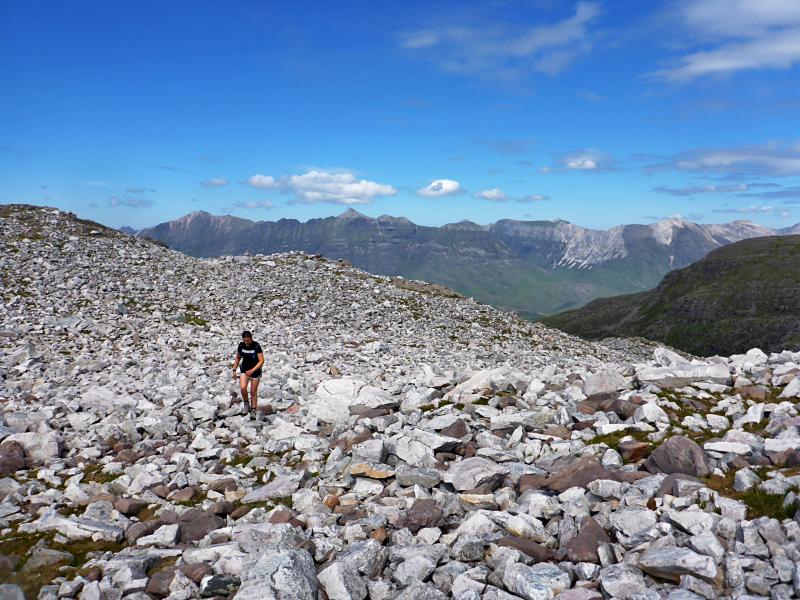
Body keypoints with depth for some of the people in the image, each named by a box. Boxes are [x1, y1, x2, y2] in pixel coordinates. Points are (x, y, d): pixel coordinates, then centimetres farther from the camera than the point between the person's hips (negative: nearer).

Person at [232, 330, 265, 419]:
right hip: (244, 369, 3)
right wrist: (234, 370, 3)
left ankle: (253, 410, 20)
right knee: (243, 388, -19)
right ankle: (246, 402, 8)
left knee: (253, 392, 4)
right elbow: (238, 358, 8)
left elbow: (261, 361, -22)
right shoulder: (241, 345, -8)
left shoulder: (256, 346, -20)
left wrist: (252, 370, -31)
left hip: (255, 370, -3)